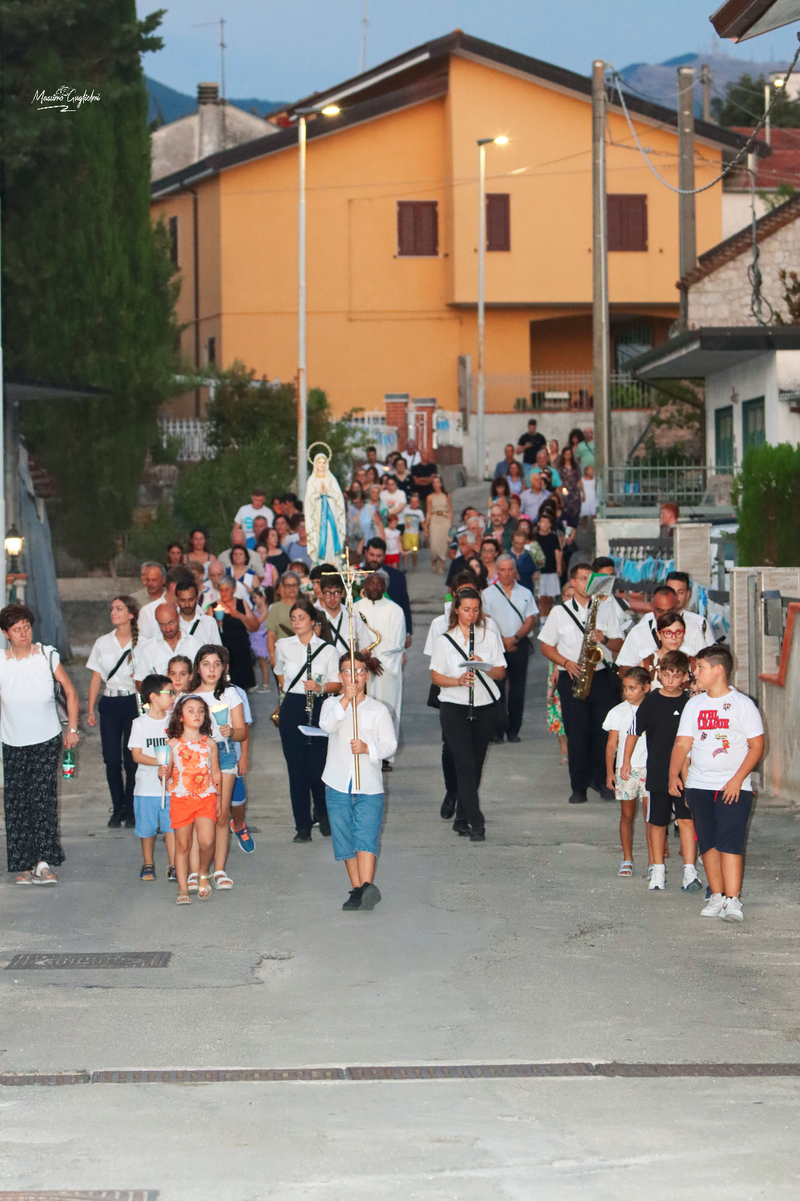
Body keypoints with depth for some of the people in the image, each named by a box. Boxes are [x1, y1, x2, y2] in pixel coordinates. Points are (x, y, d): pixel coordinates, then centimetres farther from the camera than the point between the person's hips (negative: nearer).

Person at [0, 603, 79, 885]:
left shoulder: (48, 656, -5)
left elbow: (70, 692, 5)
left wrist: (72, 729, 3)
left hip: (47, 741, -1)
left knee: (43, 798, -12)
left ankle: (44, 863, -14)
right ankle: (23, 866, 7)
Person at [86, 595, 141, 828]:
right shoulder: (103, 643, 10)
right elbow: (96, 678, 11)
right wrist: (90, 710, 7)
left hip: (133, 702, -3)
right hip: (110, 704, 3)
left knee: (132, 758, -4)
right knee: (112, 758, -1)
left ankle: (131, 809, 10)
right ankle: (118, 809, 10)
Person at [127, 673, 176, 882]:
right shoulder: (140, 724, -3)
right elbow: (136, 754, -8)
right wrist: (159, 761, -20)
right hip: (147, 787, -2)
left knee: (172, 826, -2)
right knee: (147, 828, 6)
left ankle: (173, 866, 6)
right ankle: (148, 865, 21)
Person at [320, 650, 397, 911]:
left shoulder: (379, 710, 8)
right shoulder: (332, 704, 10)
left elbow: (390, 744, 1)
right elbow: (327, 725, -12)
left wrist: (367, 748, -17)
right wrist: (346, 700, -23)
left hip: (369, 785, -2)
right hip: (338, 784, 2)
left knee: (366, 836, -16)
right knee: (344, 839, 4)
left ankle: (367, 887, -28)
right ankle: (356, 890, 11)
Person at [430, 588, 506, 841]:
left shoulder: (490, 637, 7)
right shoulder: (444, 640, 2)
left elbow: (501, 673, 7)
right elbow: (435, 676, 1)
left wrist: (484, 667, -14)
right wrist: (458, 681, -17)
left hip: (486, 708, 3)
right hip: (454, 709, -3)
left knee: (476, 765, 7)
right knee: (465, 765, -12)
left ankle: (462, 819, 19)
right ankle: (475, 822, -15)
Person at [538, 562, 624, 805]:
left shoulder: (605, 611, 11)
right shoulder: (559, 612, 8)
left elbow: (619, 645, 9)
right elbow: (546, 647, 7)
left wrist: (605, 639, -13)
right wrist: (566, 663, -9)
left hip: (602, 677, 1)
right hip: (572, 679, -1)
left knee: (604, 730, -3)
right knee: (576, 733, -3)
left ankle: (602, 780, 10)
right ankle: (579, 786, 3)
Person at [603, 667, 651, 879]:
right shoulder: (618, 712, 4)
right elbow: (612, 744, 6)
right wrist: (610, 772, 2)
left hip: (649, 768, -1)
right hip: (624, 769, 1)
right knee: (627, 814, 8)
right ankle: (627, 860, 16)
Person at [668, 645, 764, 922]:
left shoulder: (743, 704, -2)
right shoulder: (694, 705, 11)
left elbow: (757, 745, -3)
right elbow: (683, 744, 9)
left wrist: (738, 779, -13)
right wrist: (674, 775, -7)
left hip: (734, 787, -5)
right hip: (699, 785, 5)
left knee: (730, 841, -13)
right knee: (708, 843, 6)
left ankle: (732, 900, -15)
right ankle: (717, 896, 16)